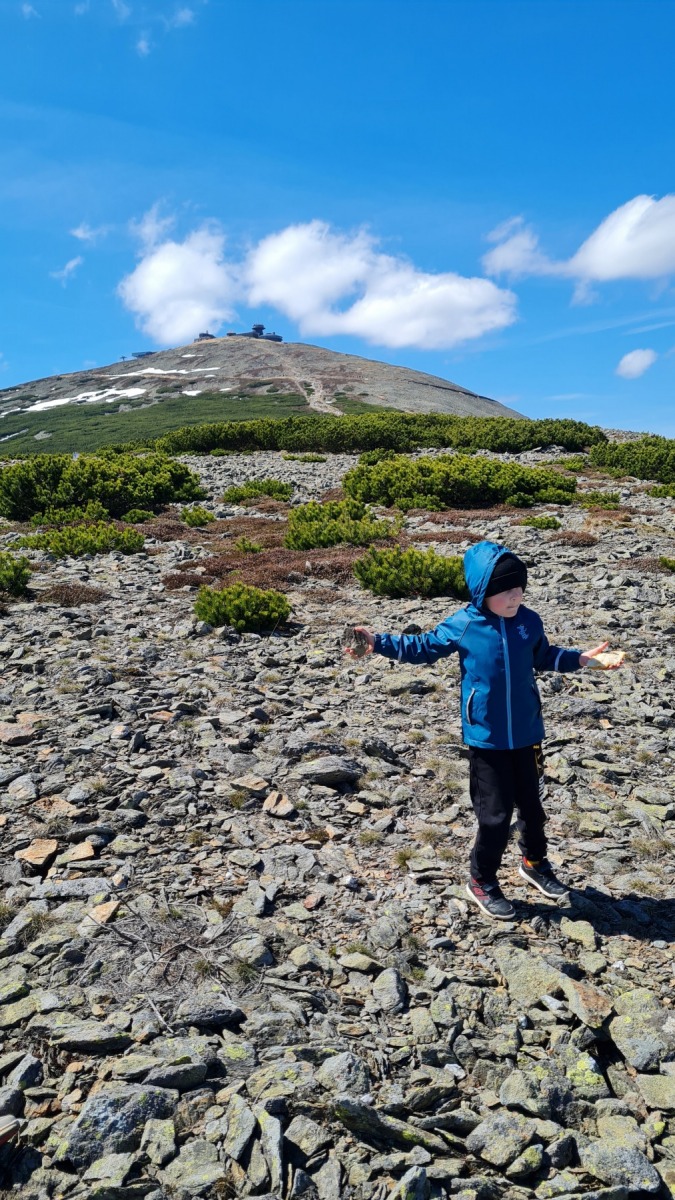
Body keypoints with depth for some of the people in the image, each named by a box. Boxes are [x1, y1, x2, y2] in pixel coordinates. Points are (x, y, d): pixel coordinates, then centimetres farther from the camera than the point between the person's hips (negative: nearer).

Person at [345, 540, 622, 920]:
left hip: (527, 734, 4)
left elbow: (545, 657, 17)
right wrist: (378, 642, -7)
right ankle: (482, 882, 24)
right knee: (495, 813, 2)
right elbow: (423, 647, 1)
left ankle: (535, 862, 46)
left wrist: (581, 658, 5)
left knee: (532, 804, 20)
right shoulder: (461, 626, -11)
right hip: (486, 738, -4)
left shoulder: (530, 622, -2)